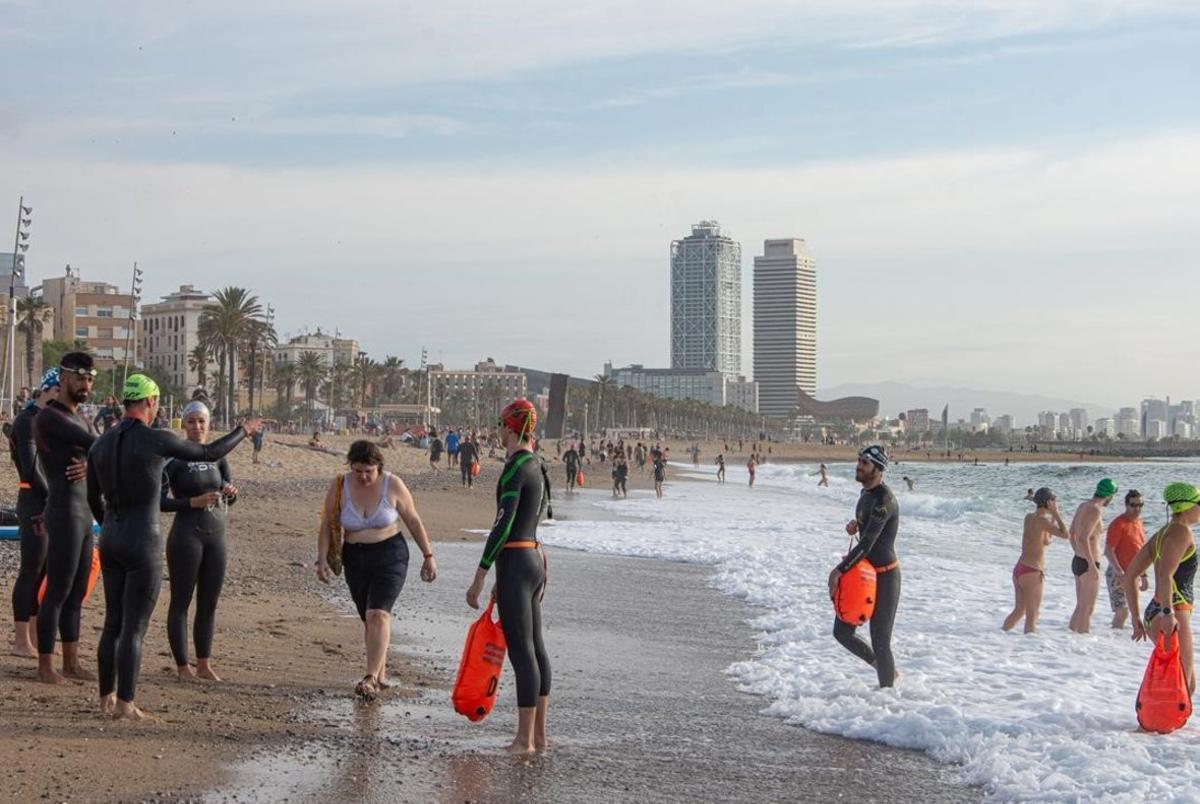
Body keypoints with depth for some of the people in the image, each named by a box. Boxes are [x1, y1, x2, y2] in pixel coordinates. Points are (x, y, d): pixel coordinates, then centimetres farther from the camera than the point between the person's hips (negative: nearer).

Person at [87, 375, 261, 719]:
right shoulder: (157, 440, -13)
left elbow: (93, 499, 16)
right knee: (134, 627, -2)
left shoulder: (100, 444, 5)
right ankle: (125, 703, 1)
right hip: (144, 545, -7)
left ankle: (107, 697, 20)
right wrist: (243, 431, 18)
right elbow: (210, 453, 0)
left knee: (113, 623, 16)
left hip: (110, 542, 7)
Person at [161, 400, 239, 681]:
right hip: (186, 535, -6)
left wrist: (231, 492, -14)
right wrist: (193, 502, -22)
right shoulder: (174, 457, -8)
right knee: (181, 602, 2)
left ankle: (204, 664, 20)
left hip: (216, 535, 6)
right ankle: (183, 667, 8)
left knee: (209, 604, 10)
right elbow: (159, 501, -11)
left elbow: (230, 498, 9)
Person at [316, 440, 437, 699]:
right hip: (355, 559, 3)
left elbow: (413, 520, 1)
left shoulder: (392, 485, -9)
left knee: (378, 615, -17)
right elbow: (327, 525, 2)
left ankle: (371, 678, -23)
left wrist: (428, 556, 4)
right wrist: (322, 559, -9)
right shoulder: (340, 487, -5)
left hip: (390, 556, -3)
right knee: (370, 619, 9)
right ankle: (381, 674, 22)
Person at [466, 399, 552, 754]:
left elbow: (502, 525, -20)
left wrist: (480, 577, -17)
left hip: (515, 564, -10)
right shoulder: (537, 466, 14)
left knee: (521, 651, -7)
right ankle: (539, 735, 17)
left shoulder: (514, 469, -15)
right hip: (535, 560, 10)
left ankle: (524, 739, -3)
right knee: (535, 647, 12)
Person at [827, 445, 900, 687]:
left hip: (884, 577, -9)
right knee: (842, 632, 11)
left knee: (880, 642, -3)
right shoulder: (866, 493, 8)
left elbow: (867, 543, -27)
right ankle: (883, 668, 30)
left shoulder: (883, 499, -22)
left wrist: (839, 570, -26)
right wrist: (855, 524, 4)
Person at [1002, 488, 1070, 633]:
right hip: (1031, 572, -9)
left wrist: (1053, 517, 18)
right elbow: (1066, 535, -22)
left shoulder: (1029, 517, 10)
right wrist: (1056, 513, -13)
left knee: (1019, 610, 20)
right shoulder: (1042, 520, -14)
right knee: (1032, 615, -4)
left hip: (1019, 569, 9)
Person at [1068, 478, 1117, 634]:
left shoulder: (1083, 506, 10)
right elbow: (1083, 538, -26)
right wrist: (1092, 566, -24)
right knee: (1088, 608, -3)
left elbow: (1072, 533, 21)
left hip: (1078, 561, 9)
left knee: (1081, 606, 17)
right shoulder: (1095, 510, -17)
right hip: (1088, 564, -9)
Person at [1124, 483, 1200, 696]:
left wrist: (1136, 618, 20)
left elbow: (1130, 575, 19)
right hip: (1173, 616, -10)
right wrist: (1168, 612, -28)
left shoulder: (1161, 534, 17)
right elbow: (1165, 575, -24)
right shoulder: (1181, 531, -10)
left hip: (1154, 613, 10)